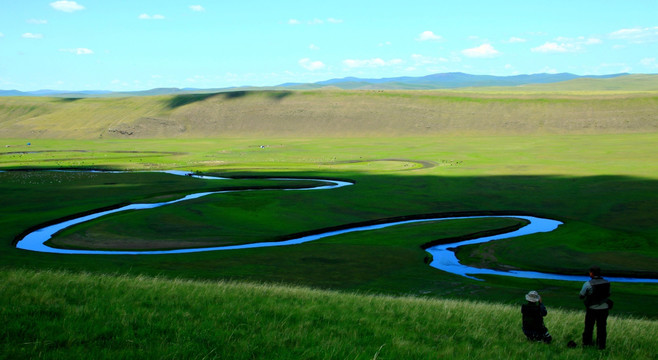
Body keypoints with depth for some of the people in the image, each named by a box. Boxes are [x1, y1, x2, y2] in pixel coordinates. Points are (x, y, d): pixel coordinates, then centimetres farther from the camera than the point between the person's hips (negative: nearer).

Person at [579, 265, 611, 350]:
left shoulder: (587, 284, -16)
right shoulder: (607, 283, -2)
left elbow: (581, 296, -9)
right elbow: (608, 294, 11)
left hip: (592, 308, -3)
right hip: (604, 308, 3)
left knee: (589, 327, 13)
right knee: (601, 327, 11)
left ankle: (586, 342, 22)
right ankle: (601, 345, 13)